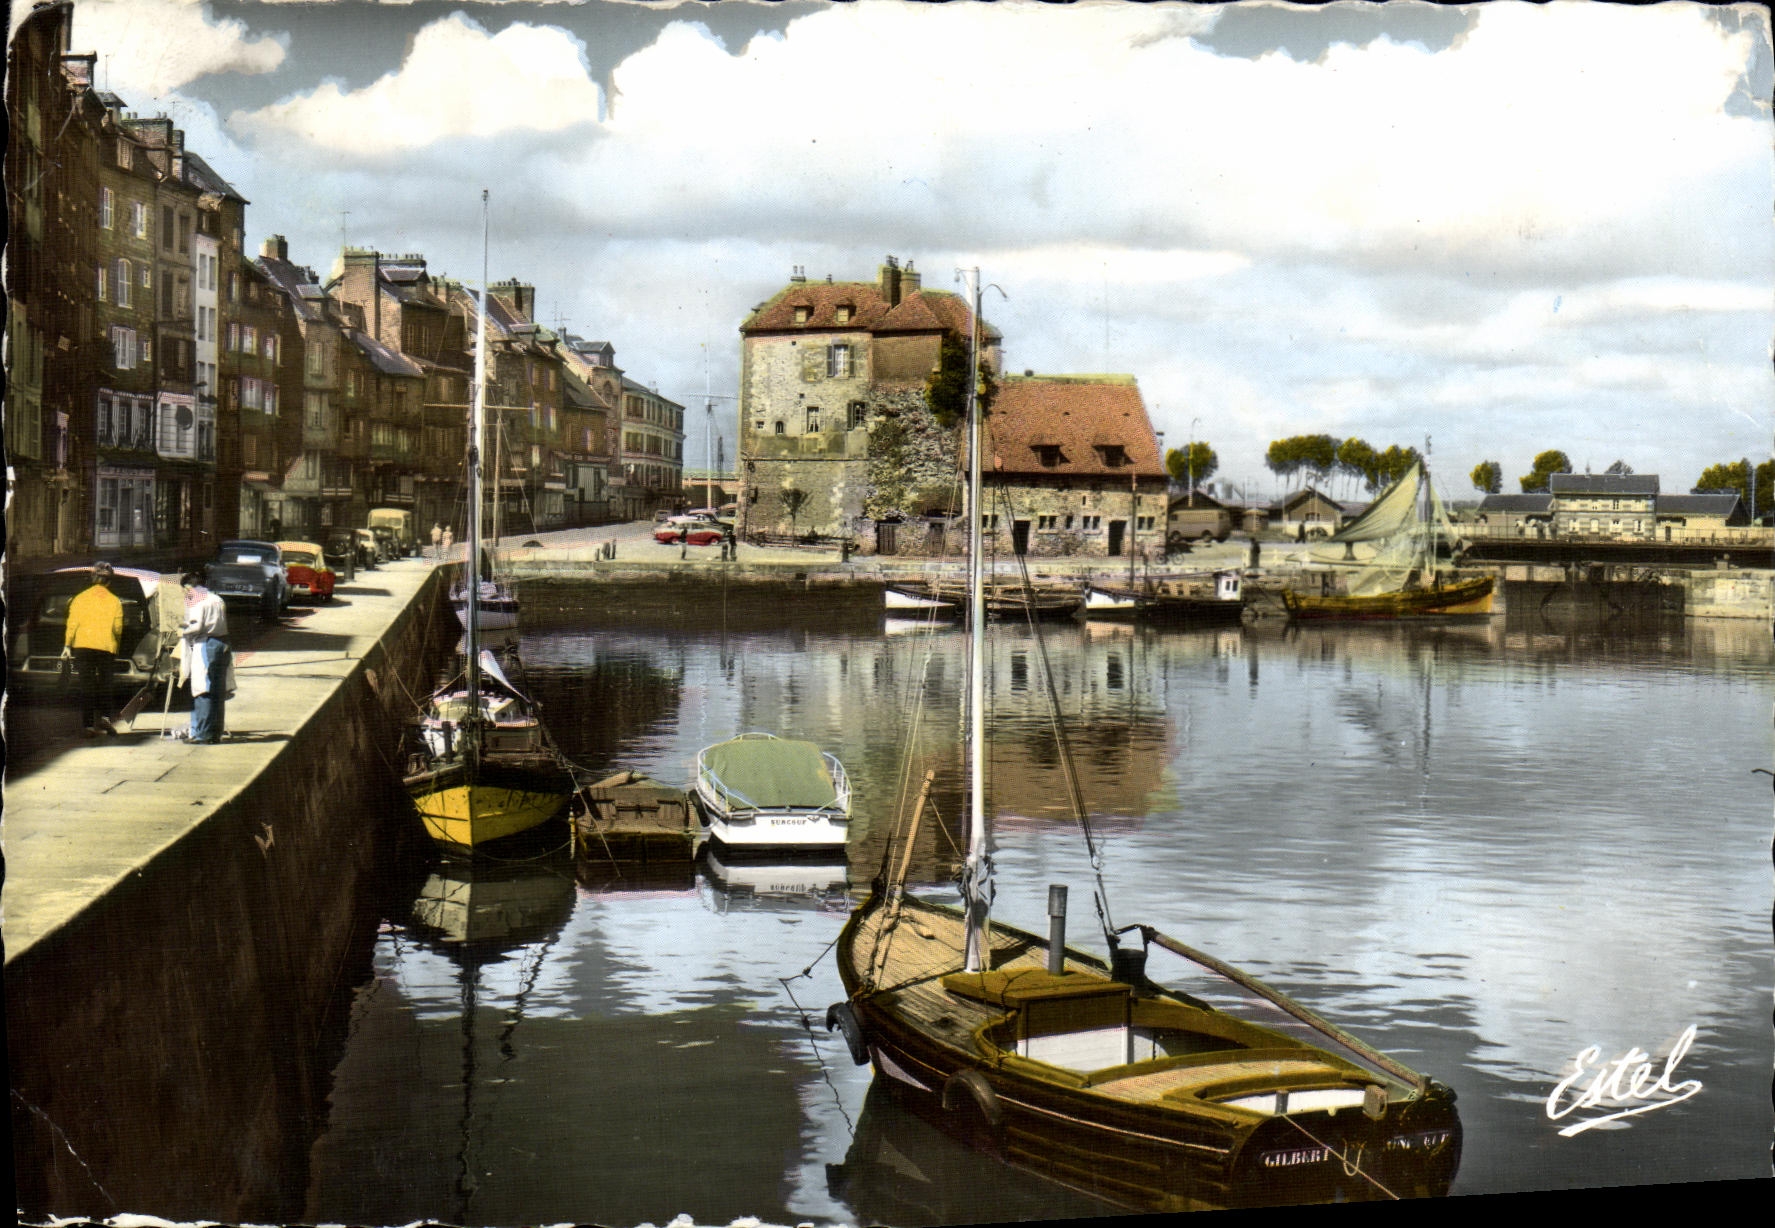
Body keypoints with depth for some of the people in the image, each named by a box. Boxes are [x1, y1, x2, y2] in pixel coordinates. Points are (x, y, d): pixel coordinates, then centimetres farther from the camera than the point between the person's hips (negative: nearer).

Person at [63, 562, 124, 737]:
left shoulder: (81, 598, 3)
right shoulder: (114, 601, 4)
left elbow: (72, 623, 0)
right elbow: (118, 629, 4)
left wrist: (67, 645, 5)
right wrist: (116, 649, 15)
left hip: (83, 646, 0)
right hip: (106, 648, 0)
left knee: (87, 686, 3)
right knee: (104, 684, 8)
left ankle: (88, 724, -1)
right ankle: (104, 716, -12)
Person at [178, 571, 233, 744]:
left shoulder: (197, 603, -9)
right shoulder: (217, 600, 16)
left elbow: (196, 627, -18)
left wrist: (183, 631, 1)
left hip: (204, 647, -8)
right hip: (222, 645, 8)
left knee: (203, 692, -6)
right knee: (218, 692, 10)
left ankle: (204, 734, -9)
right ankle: (216, 732, 14)